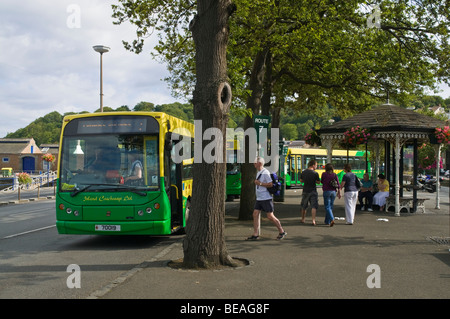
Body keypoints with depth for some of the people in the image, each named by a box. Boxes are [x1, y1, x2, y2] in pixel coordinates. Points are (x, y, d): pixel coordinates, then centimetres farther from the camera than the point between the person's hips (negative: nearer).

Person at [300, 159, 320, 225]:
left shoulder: (303, 172, 0)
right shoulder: (315, 173, -13)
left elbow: (301, 180, 10)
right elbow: (318, 182, -4)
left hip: (305, 191, 4)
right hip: (313, 191, -4)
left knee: (304, 206, 17)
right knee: (314, 206, -2)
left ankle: (303, 220, 27)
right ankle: (313, 220, -12)